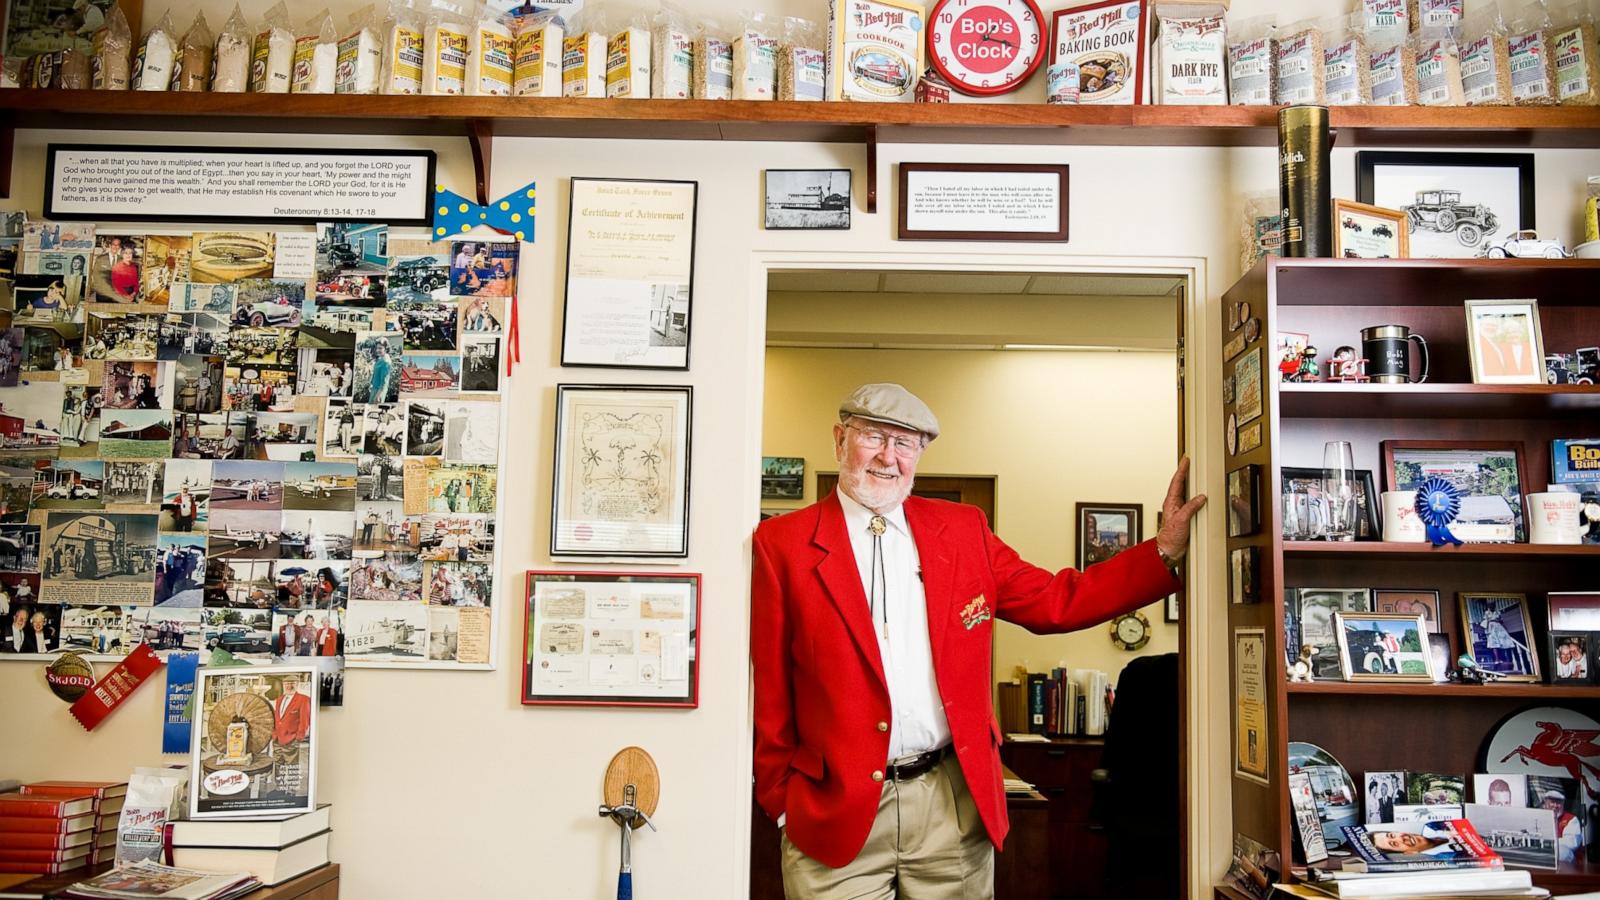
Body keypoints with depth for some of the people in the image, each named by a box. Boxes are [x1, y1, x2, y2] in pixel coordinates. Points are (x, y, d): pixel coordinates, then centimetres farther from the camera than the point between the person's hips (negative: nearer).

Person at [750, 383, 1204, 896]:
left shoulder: (963, 530, 7)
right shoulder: (783, 544, -3)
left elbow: (1056, 602, 8)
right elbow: (769, 691, -1)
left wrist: (1166, 549, 0)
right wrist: (783, 799, 0)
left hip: (956, 808, 3)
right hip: (835, 813, -3)